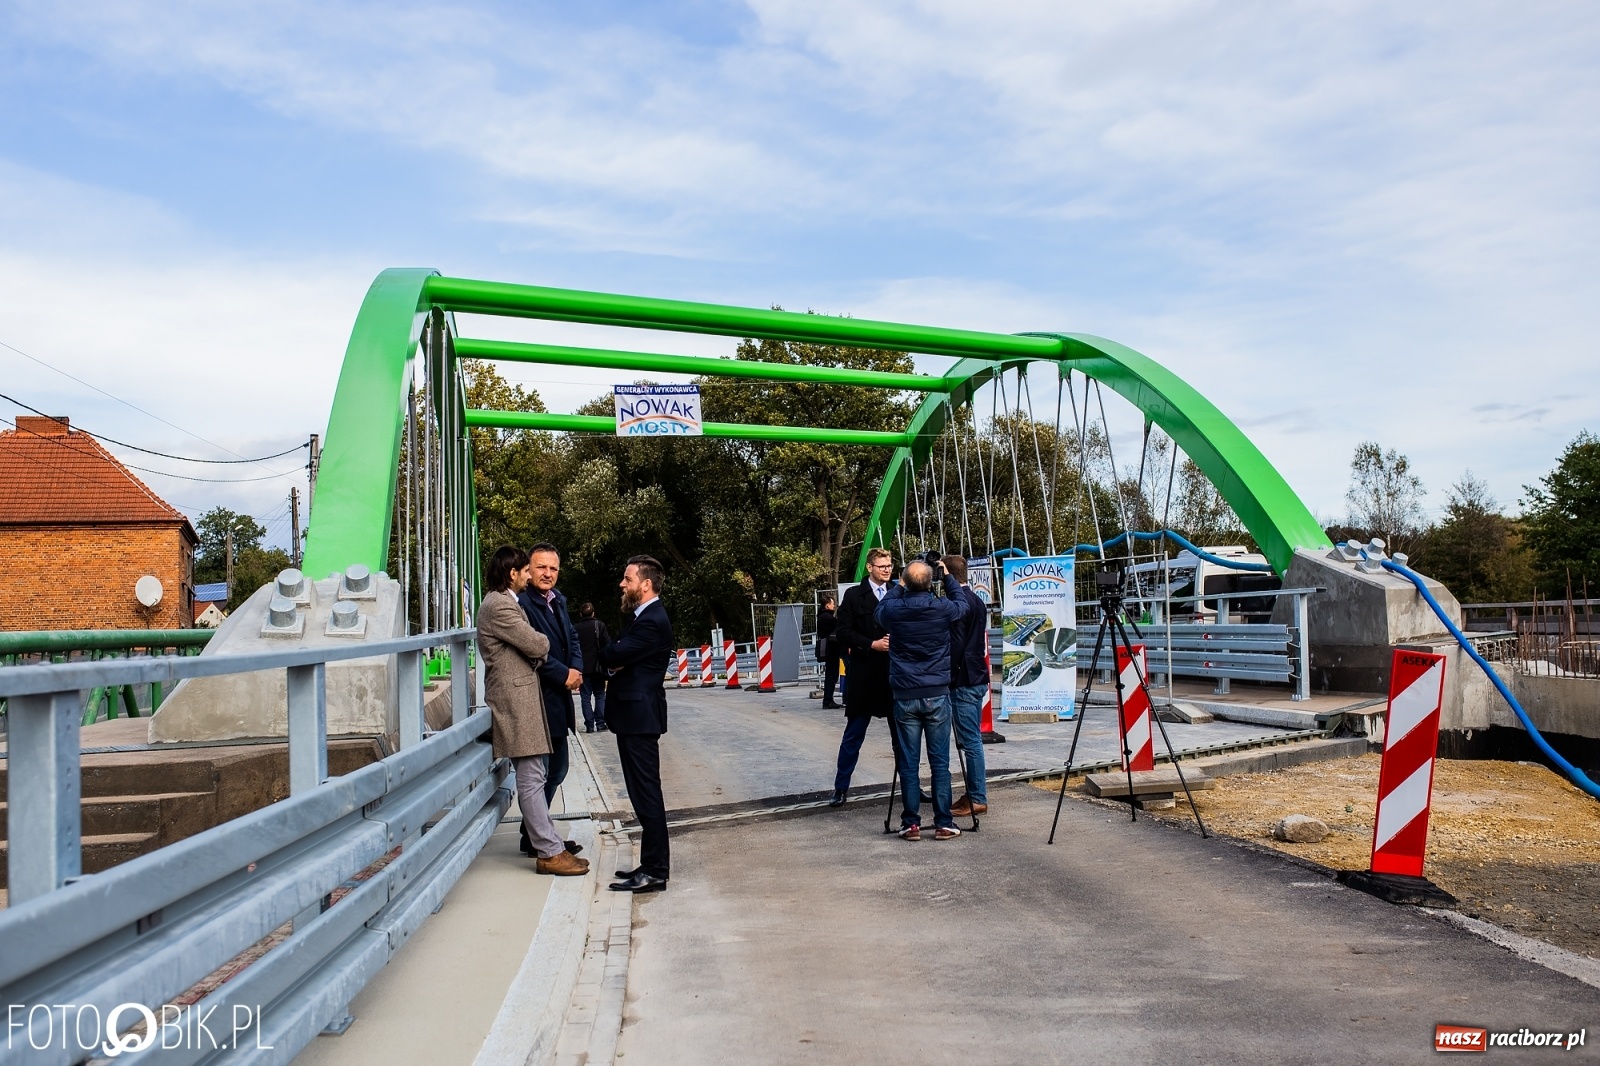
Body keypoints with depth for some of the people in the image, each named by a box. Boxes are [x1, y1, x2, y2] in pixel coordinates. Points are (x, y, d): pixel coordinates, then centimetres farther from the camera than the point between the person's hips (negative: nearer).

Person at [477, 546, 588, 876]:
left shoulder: (503, 602, 19)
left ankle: (544, 841, 22)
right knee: (531, 778, -6)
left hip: (521, 697, 11)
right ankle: (549, 852, -2)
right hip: (515, 701, -11)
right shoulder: (499, 606, -16)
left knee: (536, 774, 14)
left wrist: (537, 653, 1)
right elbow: (537, 645, -16)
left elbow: (531, 651, 21)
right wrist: (543, 642, 5)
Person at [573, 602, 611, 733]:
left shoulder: (574, 628, 1)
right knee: (600, 695, 9)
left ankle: (589, 725, 1)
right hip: (597, 667, 0)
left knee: (586, 697, 4)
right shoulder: (599, 625, -3)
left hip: (582, 668, 0)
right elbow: (607, 645, -6)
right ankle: (600, 723, 4)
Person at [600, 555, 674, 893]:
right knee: (644, 792, 15)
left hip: (639, 714, -10)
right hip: (635, 713, 10)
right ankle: (652, 864, 23)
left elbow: (614, 655, -22)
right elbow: (615, 655, 13)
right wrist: (615, 657, -10)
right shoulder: (640, 615, 16)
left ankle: (655, 872, 0)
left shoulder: (652, 621, -18)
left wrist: (609, 654, 1)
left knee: (646, 793, -5)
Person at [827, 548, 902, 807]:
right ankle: (841, 788, 12)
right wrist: (871, 645, -16)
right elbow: (842, 632, -6)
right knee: (853, 735, 4)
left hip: (895, 675, 3)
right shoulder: (854, 596, 0)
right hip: (864, 675, -3)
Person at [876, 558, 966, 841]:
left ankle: (911, 823, 8)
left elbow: (881, 609, 19)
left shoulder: (894, 610, -7)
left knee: (908, 762, 5)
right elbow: (962, 604, 15)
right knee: (940, 762, 4)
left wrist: (898, 586, 26)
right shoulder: (942, 608, -9)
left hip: (905, 697, 1)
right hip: (937, 694, -1)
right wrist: (947, 577, 25)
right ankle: (943, 823, 8)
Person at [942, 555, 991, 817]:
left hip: (963, 682, -10)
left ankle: (977, 798, -1)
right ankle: (974, 793, 19)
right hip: (978, 678, 10)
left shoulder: (957, 602, -15)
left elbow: (955, 644, -18)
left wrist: (950, 678, -11)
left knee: (970, 741, -5)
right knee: (973, 739, 13)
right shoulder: (976, 600, 14)